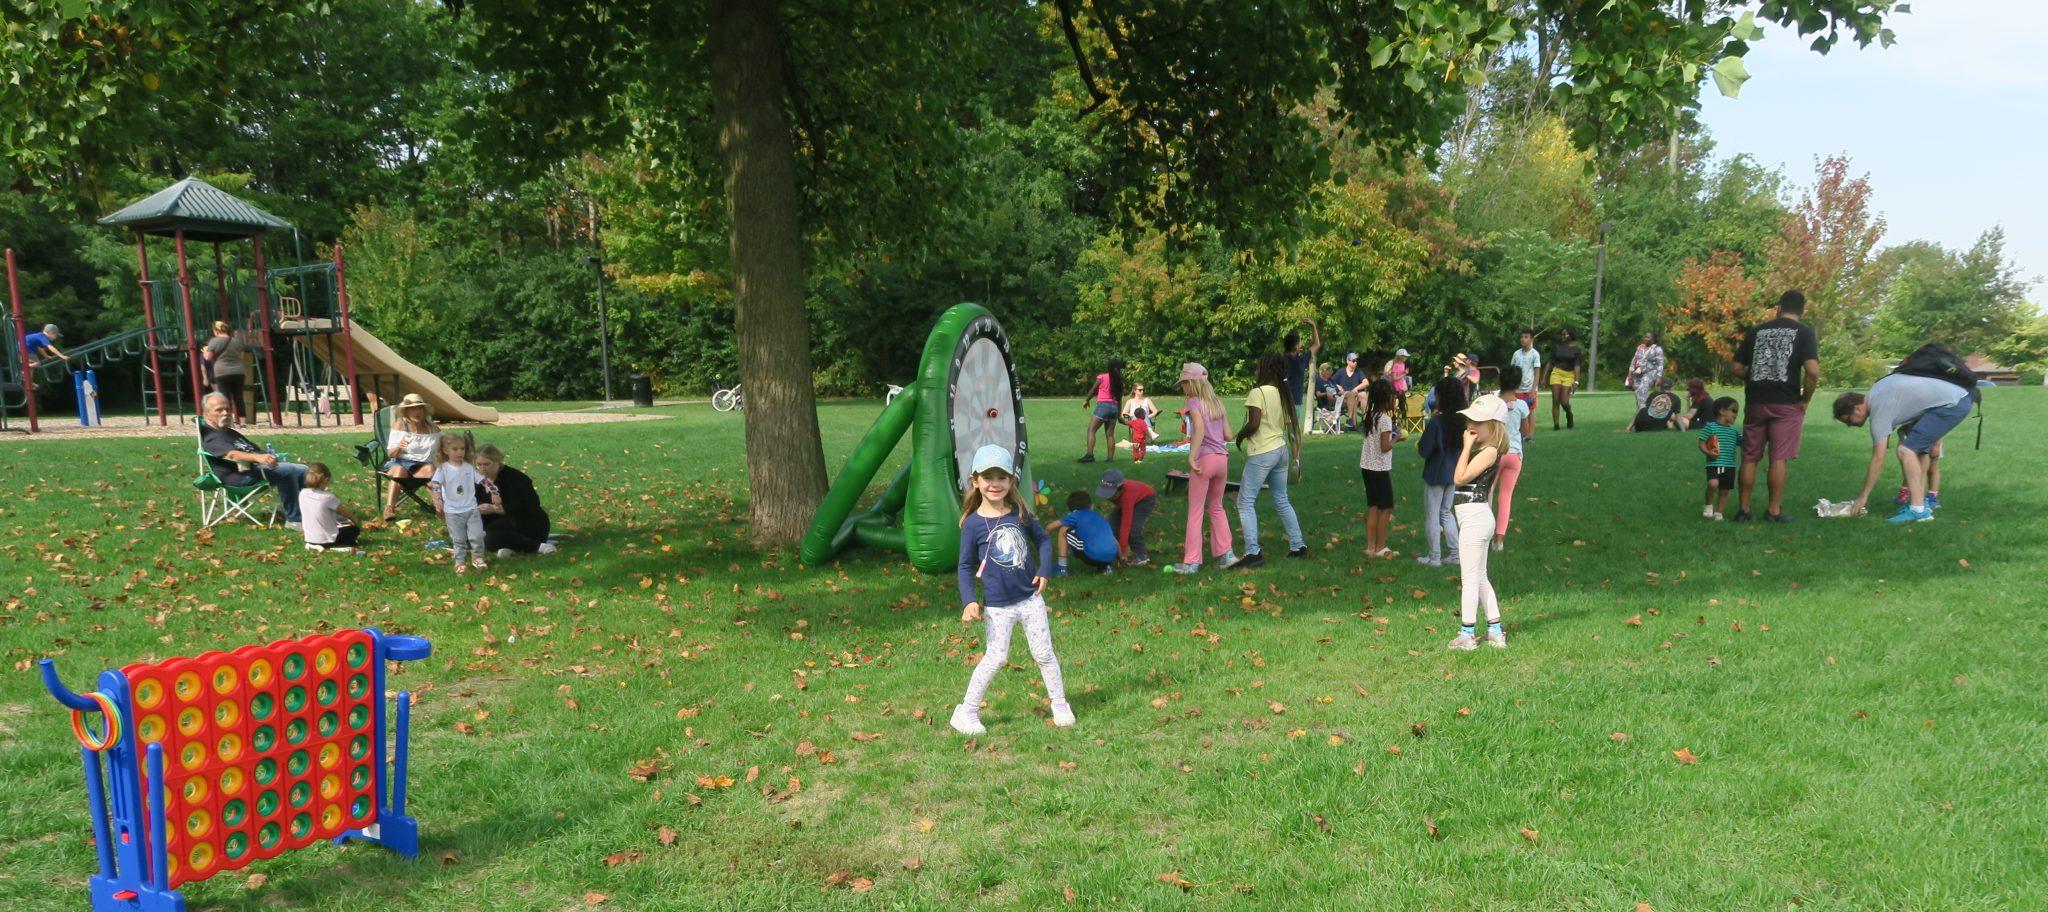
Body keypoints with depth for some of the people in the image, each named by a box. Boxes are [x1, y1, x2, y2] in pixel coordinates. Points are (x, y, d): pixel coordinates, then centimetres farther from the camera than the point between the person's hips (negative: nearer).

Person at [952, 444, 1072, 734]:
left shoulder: (1019, 513, -2)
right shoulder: (973, 524, -11)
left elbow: (1043, 538, 13)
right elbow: (965, 566, -6)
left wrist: (1044, 569, 0)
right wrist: (969, 601, -16)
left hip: (1030, 598, 4)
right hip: (997, 606, -4)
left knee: (1044, 653, 11)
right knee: (995, 658, -4)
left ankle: (1059, 704, 26)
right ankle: (966, 712, 10)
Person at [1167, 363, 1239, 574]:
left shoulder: (1194, 402, -4)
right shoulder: (1217, 402, 14)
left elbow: (1199, 427, -22)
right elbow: (1228, 435, 12)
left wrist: (1191, 456, -23)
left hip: (1204, 459, -6)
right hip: (1222, 458, 6)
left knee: (1195, 512, 0)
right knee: (1216, 507, 21)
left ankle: (1191, 562, 1)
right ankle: (1225, 553, 18)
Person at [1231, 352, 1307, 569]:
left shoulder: (1258, 393, -14)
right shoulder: (1282, 393, 10)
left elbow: (1254, 423, -21)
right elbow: (1288, 423, 11)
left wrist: (1240, 436, -5)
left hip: (1262, 453, -8)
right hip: (1281, 449, 8)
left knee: (1245, 501, -4)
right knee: (1282, 500, 19)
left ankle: (1252, 552, -12)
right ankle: (1298, 546, 23)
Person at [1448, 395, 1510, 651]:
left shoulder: (1489, 451, -14)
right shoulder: (1482, 450, 14)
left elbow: (1459, 478, -19)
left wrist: (1467, 446, -16)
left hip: (1474, 516, -10)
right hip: (1477, 516, 10)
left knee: (1469, 576, -3)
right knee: (1480, 577, 16)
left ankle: (1467, 634, 3)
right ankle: (1495, 632, 21)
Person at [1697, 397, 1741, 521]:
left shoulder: (1734, 430, 14)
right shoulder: (1710, 426, -3)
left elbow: (1742, 444, 19)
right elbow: (1702, 443, -4)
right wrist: (1708, 452, -22)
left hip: (1729, 465, 6)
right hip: (1714, 463, -6)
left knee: (1724, 491, 8)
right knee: (1713, 484, -26)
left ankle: (1718, 512, 23)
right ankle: (1708, 505, -1)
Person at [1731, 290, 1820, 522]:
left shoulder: (1756, 331, 10)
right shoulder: (1804, 332, 0)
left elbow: (1737, 368, 10)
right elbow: (1812, 370, -13)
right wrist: (1805, 400, -1)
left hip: (1755, 403, 3)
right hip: (1786, 405, -3)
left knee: (1749, 458, 9)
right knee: (1779, 459, 2)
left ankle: (1743, 509, 13)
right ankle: (1774, 511, 5)